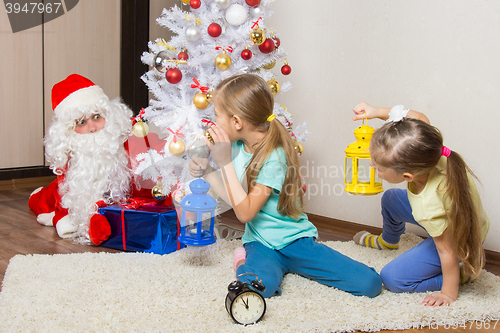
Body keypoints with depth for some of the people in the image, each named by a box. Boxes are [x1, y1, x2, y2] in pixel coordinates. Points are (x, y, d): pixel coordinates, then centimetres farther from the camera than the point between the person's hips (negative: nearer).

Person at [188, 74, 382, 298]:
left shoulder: (274, 157, -21)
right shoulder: (236, 147, 2)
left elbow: (245, 212, -23)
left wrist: (225, 162, -24)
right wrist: (208, 173, -1)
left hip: (294, 239, -3)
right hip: (260, 243, 3)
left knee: (371, 283, -17)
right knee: (260, 285, -37)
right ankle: (245, 261, -1)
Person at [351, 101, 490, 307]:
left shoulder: (431, 206, -46)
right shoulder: (424, 150, -32)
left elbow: (447, 250, -31)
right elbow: (420, 117, -10)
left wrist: (449, 293, -15)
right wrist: (377, 112, -16)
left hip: (459, 241, -7)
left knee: (392, 279, -7)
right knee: (390, 198, 21)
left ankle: (464, 272, 3)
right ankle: (388, 241, 53)